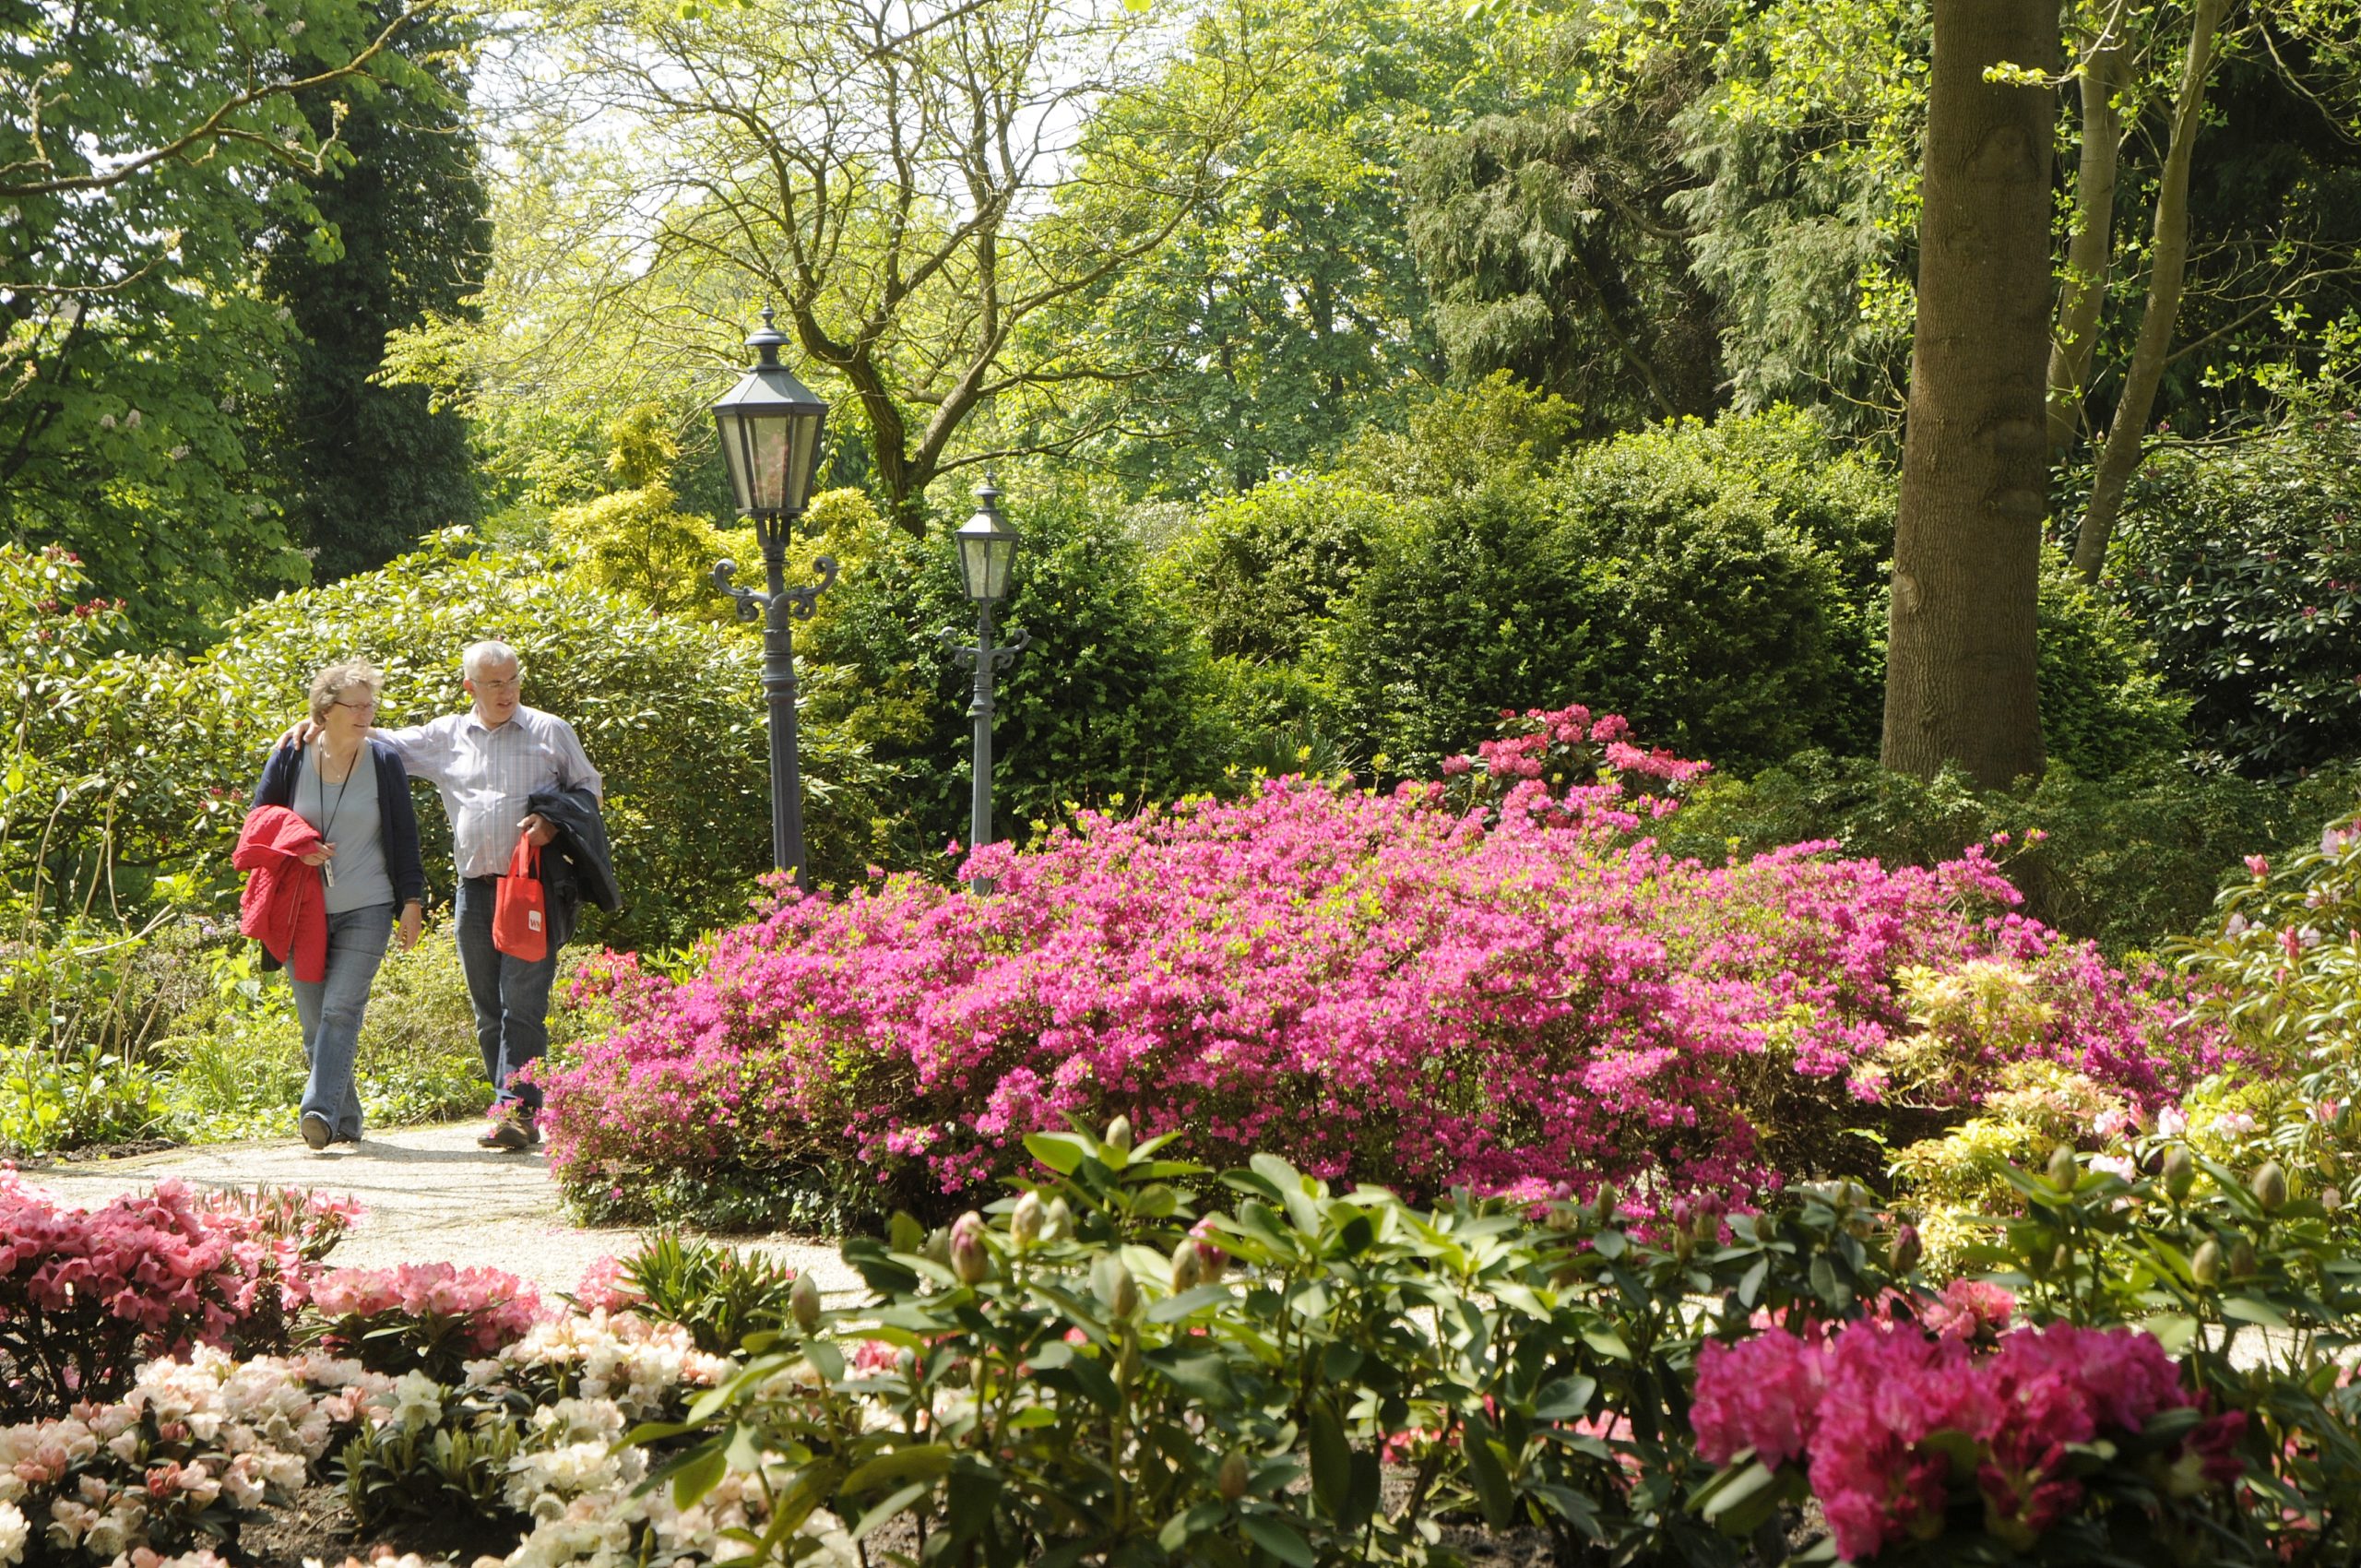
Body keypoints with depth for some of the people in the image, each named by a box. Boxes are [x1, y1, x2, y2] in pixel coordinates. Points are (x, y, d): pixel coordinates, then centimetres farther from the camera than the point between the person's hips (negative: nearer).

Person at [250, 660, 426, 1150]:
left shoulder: (384, 763, 2)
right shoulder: (290, 758, 2)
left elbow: (403, 836, 7)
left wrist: (411, 901, 3)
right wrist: (294, 850, -9)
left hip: (366, 909, -2)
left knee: (341, 1009, -16)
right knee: (314, 1020, 3)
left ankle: (319, 1109, -23)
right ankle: (346, 1119, 14)